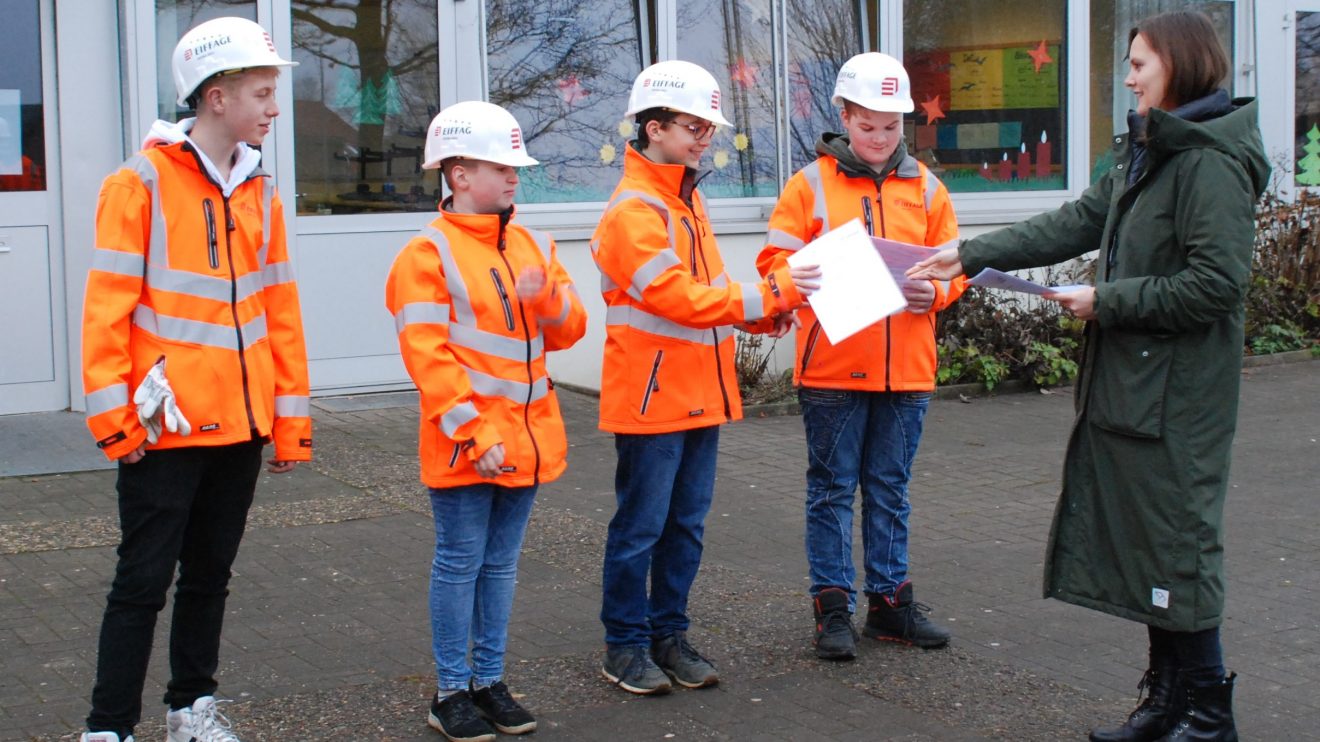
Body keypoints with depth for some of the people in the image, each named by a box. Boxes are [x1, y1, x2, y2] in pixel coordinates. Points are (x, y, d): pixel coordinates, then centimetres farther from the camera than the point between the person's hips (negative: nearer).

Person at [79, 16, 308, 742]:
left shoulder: (259, 194, 9)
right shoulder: (141, 184, -8)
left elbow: (281, 313, 11)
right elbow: (106, 308, -10)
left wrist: (290, 423, 9)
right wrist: (114, 417, -13)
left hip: (240, 427, 6)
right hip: (165, 429, -5)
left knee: (209, 575, 15)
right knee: (143, 582, -2)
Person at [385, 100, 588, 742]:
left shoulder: (531, 246, 12)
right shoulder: (428, 254, -9)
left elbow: (569, 329, 11)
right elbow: (427, 354, -14)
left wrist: (546, 297, -12)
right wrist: (476, 436, -19)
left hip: (526, 435, 6)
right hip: (465, 443, -6)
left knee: (501, 562, 13)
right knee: (460, 562, 1)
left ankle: (489, 680, 23)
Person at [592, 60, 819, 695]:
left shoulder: (687, 199, 14)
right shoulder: (633, 211, -16)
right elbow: (679, 298, -23)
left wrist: (762, 311, 0)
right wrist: (769, 296, -23)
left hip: (701, 397, 8)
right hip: (652, 398, -8)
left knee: (686, 524, 13)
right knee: (640, 526, 1)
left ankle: (669, 634, 23)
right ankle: (625, 646, 12)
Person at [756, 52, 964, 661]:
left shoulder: (925, 187, 9)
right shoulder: (811, 184, 0)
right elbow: (776, 262, -2)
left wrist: (936, 289, -9)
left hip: (906, 368, 3)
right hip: (832, 367, -3)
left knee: (890, 491, 13)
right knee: (832, 491, 4)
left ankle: (889, 600, 23)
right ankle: (833, 608, 12)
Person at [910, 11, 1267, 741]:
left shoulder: (1210, 162, -15)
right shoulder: (1141, 155, 14)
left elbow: (1215, 284, -21)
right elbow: (1072, 225, 16)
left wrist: (1108, 301, -14)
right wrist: (969, 255, 12)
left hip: (1175, 397, -9)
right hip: (1126, 387, 9)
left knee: (1178, 546, -2)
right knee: (1137, 538, 13)